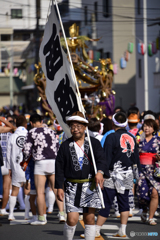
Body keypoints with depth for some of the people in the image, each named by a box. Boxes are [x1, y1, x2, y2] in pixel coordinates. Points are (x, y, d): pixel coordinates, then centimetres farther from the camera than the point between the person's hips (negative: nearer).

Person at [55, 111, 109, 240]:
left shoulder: (94, 143, 5)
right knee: (72, 220, -9)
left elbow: (101, 158, -10)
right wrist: (59, 187, 0)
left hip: (90, 186, 0)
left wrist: (100, 171, -31)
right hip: (72, 187, 0)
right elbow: (59, 167, 7)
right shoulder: (65, 146, 7)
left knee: (90, 218, 3)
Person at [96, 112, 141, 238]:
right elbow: (136, 158, 16)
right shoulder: (132, 138, 9)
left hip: (114, 175, -6)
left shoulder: (112, 137, -10)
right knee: (124, 202, 12)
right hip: (128, 174, 6)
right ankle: (122, 231, 12)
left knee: (106, 203, -4)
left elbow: (107, 158, -13)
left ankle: (96, 231, -1)